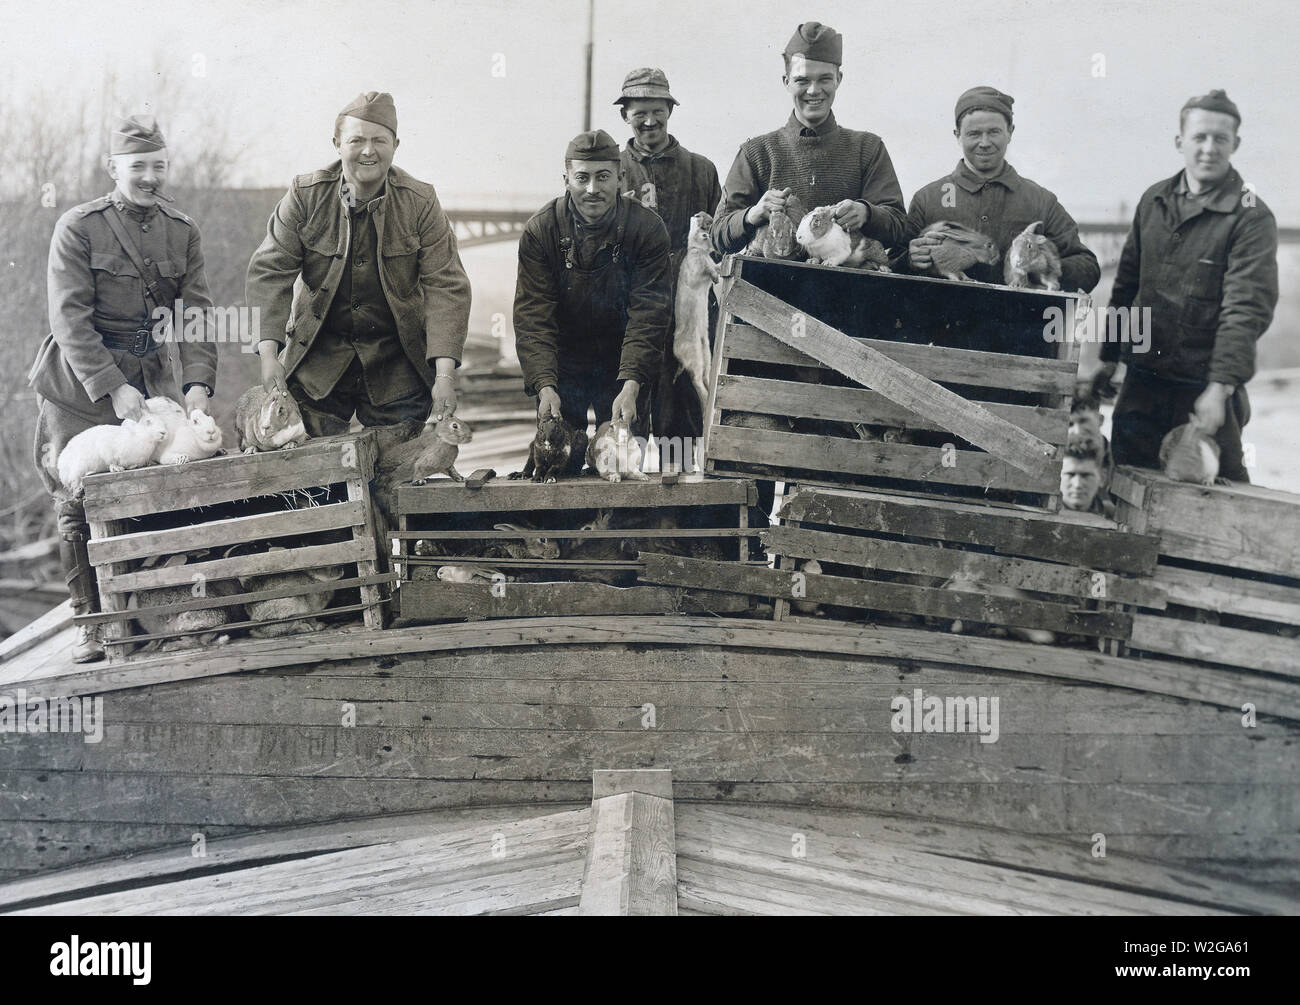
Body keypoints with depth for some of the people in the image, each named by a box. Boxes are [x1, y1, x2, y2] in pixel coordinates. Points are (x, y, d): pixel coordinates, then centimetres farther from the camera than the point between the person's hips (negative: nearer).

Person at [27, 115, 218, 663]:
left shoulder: (182, 231, 5)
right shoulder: (78, 228, -10)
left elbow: (197, 314, 1)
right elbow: (69, 319, -15)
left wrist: (198, 382, -14)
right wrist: (112, 389, -24)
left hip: (151, 381, 3)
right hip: (79, 386, -3)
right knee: (78, 508, -1)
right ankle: (89, 622, 10)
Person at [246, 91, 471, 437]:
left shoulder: (421, 203, -6)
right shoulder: (305, 196, -5)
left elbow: (446, 287, -9)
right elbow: (269, 270, -5)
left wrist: (445, 373, -20)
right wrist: (269, 354, -18)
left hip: (397, 367, 0)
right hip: (318, 362, 0)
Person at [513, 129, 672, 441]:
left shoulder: (647, 229, -13)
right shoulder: (539, 231, -11)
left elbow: (648, 316, -18)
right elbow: (533, 315, -16)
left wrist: (631, 387, -31)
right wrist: (545, 387, -30)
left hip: (624, 370, 0)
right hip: (562, 367, 0)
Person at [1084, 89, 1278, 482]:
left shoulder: (1252, 218, -8)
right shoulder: (1153, 202, 10)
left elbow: (1247, 310, -16)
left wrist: (1220, 387, -24)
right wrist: (1109, 359, 16)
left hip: (1205, 389, -5)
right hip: (1142, 383, 5)